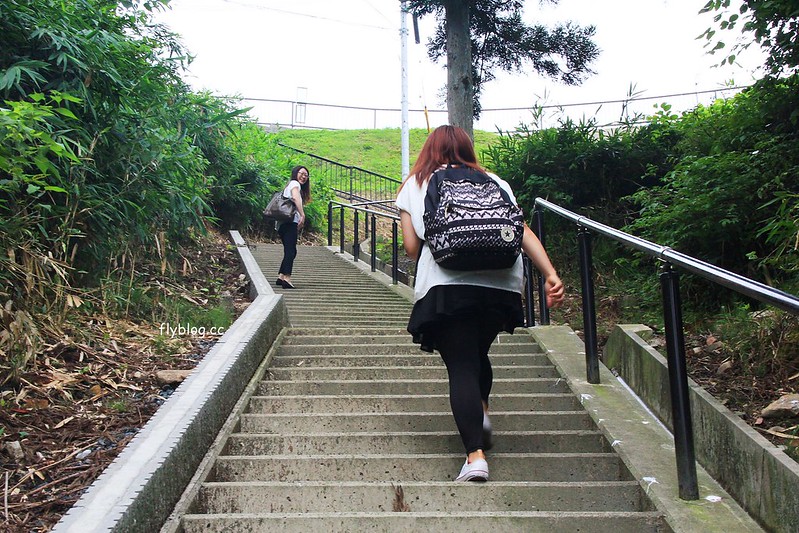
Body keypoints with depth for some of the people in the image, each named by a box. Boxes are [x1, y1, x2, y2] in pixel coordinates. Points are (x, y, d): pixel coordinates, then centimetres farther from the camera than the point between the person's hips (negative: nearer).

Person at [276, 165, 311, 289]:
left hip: (283, 223, 10)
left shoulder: (289, 186, 31)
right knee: (291, 251, -16)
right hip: (290, 222, -10)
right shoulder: (295, 183, 2)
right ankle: (287, 278, -25)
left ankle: (281, 277, 14)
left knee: (289, 251, 13)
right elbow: (295, 198, -18)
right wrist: (302, 215, -26)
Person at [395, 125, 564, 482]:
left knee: (460, 366, 0)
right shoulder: (493, 182, 19)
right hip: (502, 284, 3)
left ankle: (475, 455, -9)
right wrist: (551, 275, 0)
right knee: (478, 354, 26)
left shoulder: (415, 185, 15)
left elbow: (411, 247, 8)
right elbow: (523, 231, 7)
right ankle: (481, 411, 11)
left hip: (447, 287, -3)